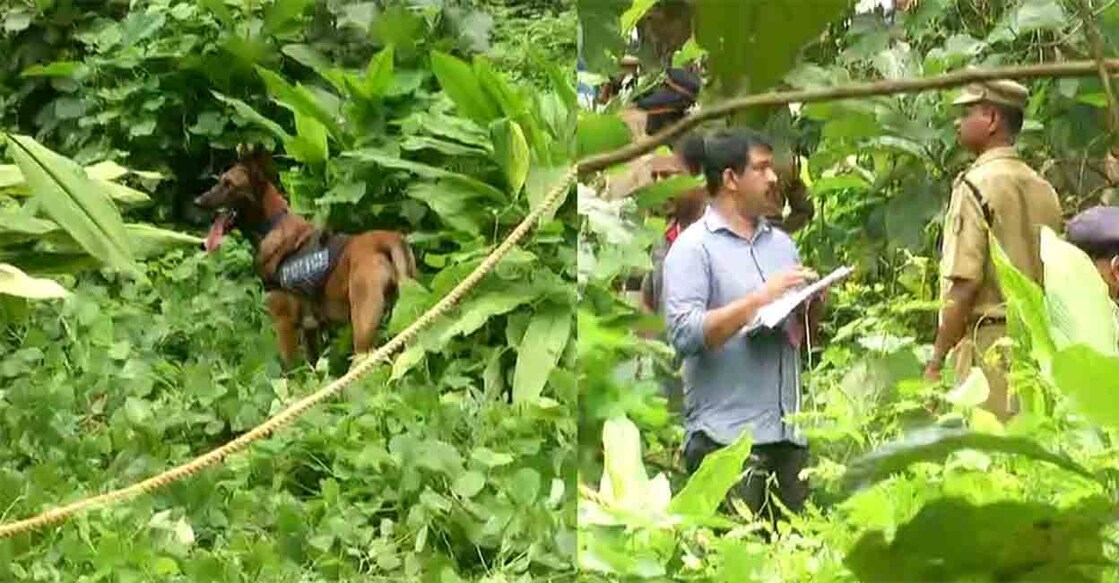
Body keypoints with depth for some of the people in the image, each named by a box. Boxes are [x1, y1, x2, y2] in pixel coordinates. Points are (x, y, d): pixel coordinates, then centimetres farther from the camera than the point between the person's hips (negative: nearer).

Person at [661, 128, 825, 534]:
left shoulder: (781, 243, 19)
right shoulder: (693, 248, -2)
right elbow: (684, 334, -15)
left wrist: (813, 304, 1)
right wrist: (760, 299, -16)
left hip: (787, 432, 7)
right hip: (726, 436, -7)